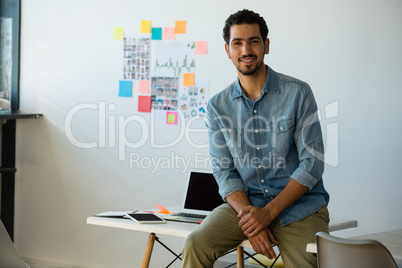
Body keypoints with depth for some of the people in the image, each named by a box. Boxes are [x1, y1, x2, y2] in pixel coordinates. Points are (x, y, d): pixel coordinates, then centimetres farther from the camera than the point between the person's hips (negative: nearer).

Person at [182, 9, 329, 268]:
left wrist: (268, 212, -16)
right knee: (195, 245, -22)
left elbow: (312, 163, -8)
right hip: (245, 202, 2)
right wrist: (247, 214, -16)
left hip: (300, 203, -2)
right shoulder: (218, 106, 5)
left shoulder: (298, 93, -4)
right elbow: (224, 171, 3)